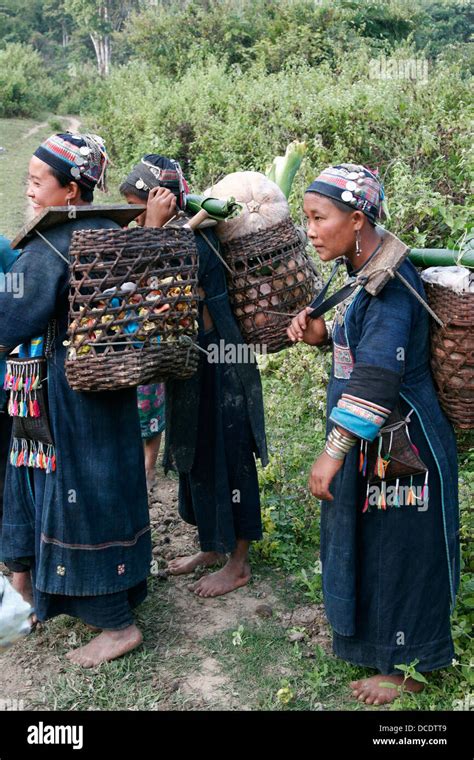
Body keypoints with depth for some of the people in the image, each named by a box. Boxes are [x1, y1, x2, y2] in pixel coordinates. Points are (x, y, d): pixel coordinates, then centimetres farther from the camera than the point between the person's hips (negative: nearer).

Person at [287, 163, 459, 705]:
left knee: (396, 550, 6)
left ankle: (404, 668, 26)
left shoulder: (391, 280, -23)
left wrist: (334, 452, -28)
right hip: (371, 441, 10)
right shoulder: (366, 269, 7)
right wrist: (320, 333, 0)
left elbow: (378, 377, -28)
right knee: (366, 540, 21)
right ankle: (372, 640, 42)